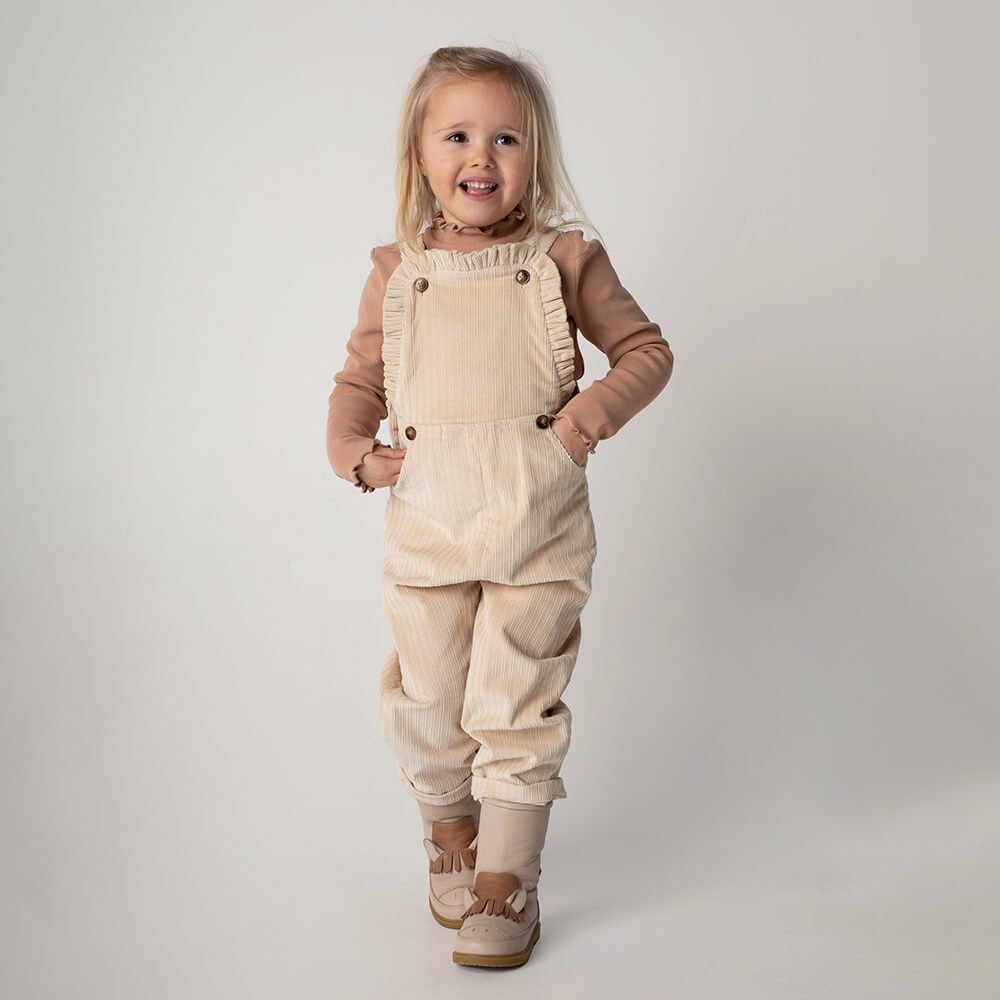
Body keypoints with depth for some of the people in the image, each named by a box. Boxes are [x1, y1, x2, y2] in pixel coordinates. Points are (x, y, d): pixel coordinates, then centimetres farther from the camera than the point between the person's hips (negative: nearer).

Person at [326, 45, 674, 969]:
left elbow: (646, 347, 7)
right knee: (427, 697, 12)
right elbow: (360, 378, 16)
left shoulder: (564, 259, 2)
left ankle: (508, 878, 15)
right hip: (426, 521, 2)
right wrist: (353, 449, -2)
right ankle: (448, 826, 39)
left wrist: (594, 413, -9)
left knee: (515, 703, -1)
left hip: (537, 520, -2)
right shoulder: (395, 274, 7)